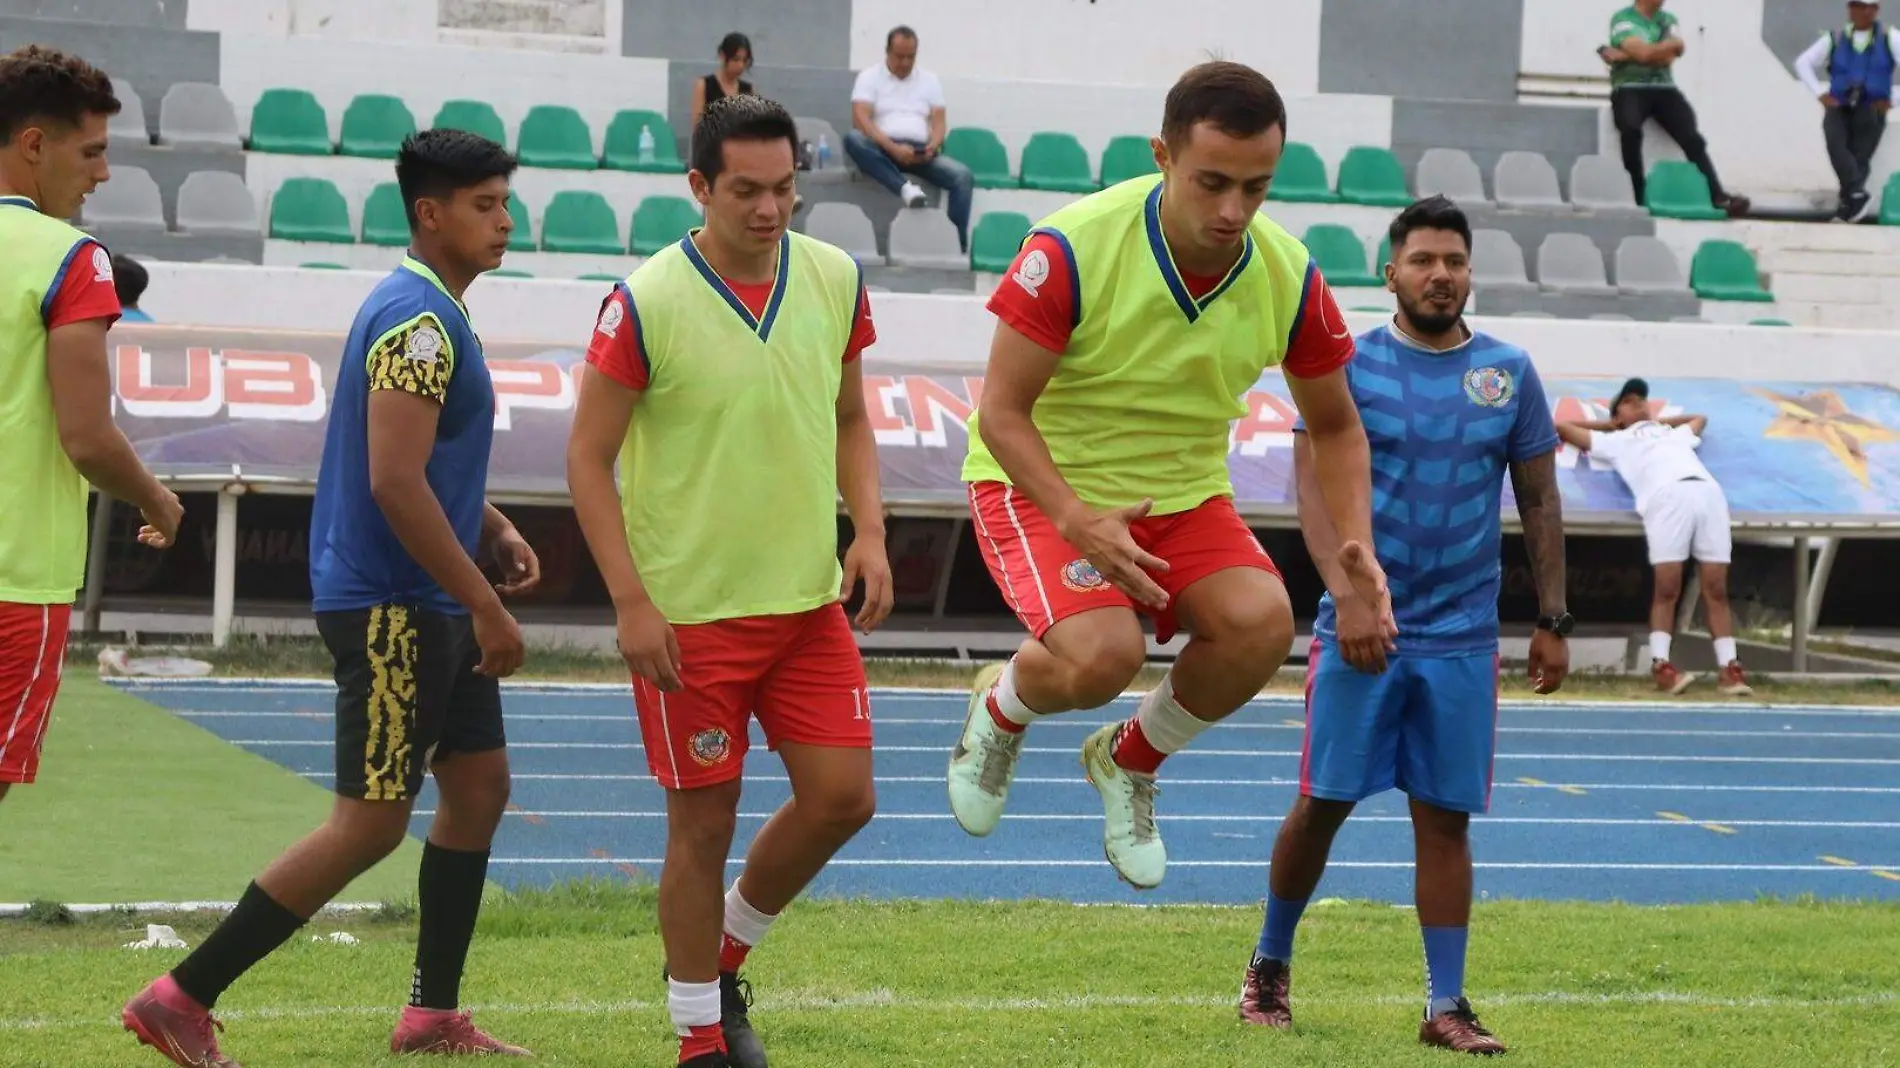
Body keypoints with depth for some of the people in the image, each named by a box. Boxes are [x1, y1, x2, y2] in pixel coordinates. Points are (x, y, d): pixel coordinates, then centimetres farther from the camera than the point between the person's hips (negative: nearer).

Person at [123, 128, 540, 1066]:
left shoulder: (432, 312, 15)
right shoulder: (418, 319, -18)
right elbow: (394, 483, -24)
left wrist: (491, 532, 11)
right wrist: (485, 607, -20)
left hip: (431, 607, 10)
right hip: (391, 606, -10)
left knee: (478, 785, 13)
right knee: (370, 824, -8)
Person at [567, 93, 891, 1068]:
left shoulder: (835, 281, 1)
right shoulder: (645, 305, -14)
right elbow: (587, 456, -9)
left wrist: (869, 531, 0)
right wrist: (632, 603, -14)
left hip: (810, 600, 5)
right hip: (688, 614, -5)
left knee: (841, 797, 2)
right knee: (704, 823, 1)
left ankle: (722, 957, 27)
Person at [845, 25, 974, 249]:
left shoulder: (929, 80, 18)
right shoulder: (870, 77, 7)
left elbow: (939, 122, 10)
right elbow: (860, 119, -7)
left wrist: (932, 147, -14)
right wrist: (893, 148, -21)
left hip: (921, 152, 2)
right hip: (883, 150, -2)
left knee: (963, 176, -24)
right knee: (853, 139, -36)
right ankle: (905, 187, -45)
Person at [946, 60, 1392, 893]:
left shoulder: (1290, 277, -11)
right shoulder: (1072, 248, -24)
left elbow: (1334, 426, 4)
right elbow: (1001, 412, -20)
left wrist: (1356, 544, -14)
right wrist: (1079, 524, -35)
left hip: (1184, 494, 4)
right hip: (1042, 483, -4)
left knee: (1262, 623, -24)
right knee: (1103, 654, -30)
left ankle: (1131, 760, 7)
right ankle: (1001, 708, 10)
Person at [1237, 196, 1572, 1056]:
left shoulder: (1510, 374, 6)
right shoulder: (1347, 367, -2)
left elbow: (1539, 503, 11)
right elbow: (1314, 486, -8)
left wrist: (1552, 620, 5)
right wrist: (1347, 594, -21)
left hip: (1463, 638, 2)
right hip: (1362, 628, -2)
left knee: (1445, 818, 2)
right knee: (1324, 802, 1)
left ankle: (1446, 1006, 5)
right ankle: (1270, 965, 22)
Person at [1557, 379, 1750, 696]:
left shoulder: (1674, 434, 42)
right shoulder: (1616, 441, 30)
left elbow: (1700, 418, 63)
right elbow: (1562, 427, 34)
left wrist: (1657, 420, 52)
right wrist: (1608, 423, 42)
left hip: (1709, 493, 3)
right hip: (1666, 497, -3)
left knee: (1716, 589, -6)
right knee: (1667, 589, -14)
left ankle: (1730, 669, -12)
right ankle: (1661, 666, -16)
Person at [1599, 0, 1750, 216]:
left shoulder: (1668, 20, 14)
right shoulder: (1622, 19, 1)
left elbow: (1668, 57, -4)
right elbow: (1643, 53, -15)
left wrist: (1623, 56, -9)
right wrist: (1672, 44, 1)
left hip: (1663, 88, 4)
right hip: (1630, 88, -4)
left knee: (1691, 137, -16)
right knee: (1631, 129, -34)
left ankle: (1716, 195, -20)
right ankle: (1639, 196, -26)